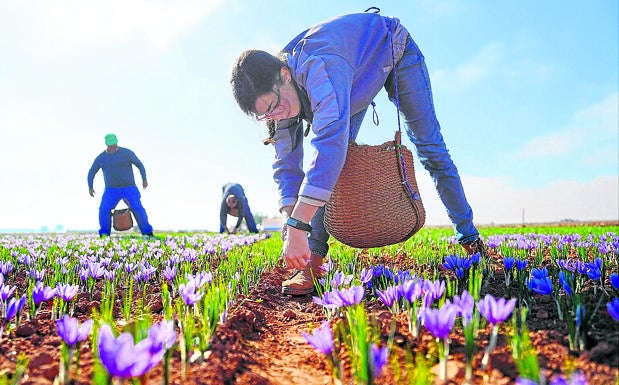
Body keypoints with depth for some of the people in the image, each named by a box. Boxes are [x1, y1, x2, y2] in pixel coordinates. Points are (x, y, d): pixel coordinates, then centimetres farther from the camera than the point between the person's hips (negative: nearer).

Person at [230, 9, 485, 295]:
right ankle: (313, 259, -13)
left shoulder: (319, 66, -47)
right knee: (329, 166, -12)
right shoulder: (280, 92, -22)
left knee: (430, 149, -3)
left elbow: (331, 140, -60)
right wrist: (291, 223, -33)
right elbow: (286, 163, -19)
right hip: (357, 76, 5)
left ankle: (469, 237, 10)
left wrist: (297, 226, -63)